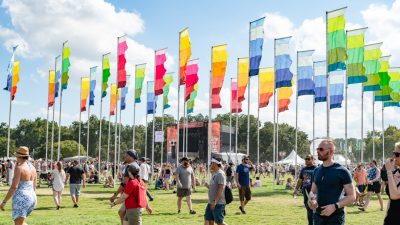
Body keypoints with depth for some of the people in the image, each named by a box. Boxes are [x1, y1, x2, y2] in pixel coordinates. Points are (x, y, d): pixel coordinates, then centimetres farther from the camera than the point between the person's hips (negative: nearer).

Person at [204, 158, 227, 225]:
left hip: (218, 203, -10)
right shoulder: (214, 173, 15)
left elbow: (221, 188, -23)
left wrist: (215, 201, -24)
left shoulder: (220, 174, -16)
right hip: (211, 202, 10)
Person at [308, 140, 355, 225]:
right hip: (318, 216, 6)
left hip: (335, 217, -6)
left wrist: (335, 206, -21)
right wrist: (311, 199, -5)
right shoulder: (317, 171, 10)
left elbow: (351, 196, -8)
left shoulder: (341, 171, -8)